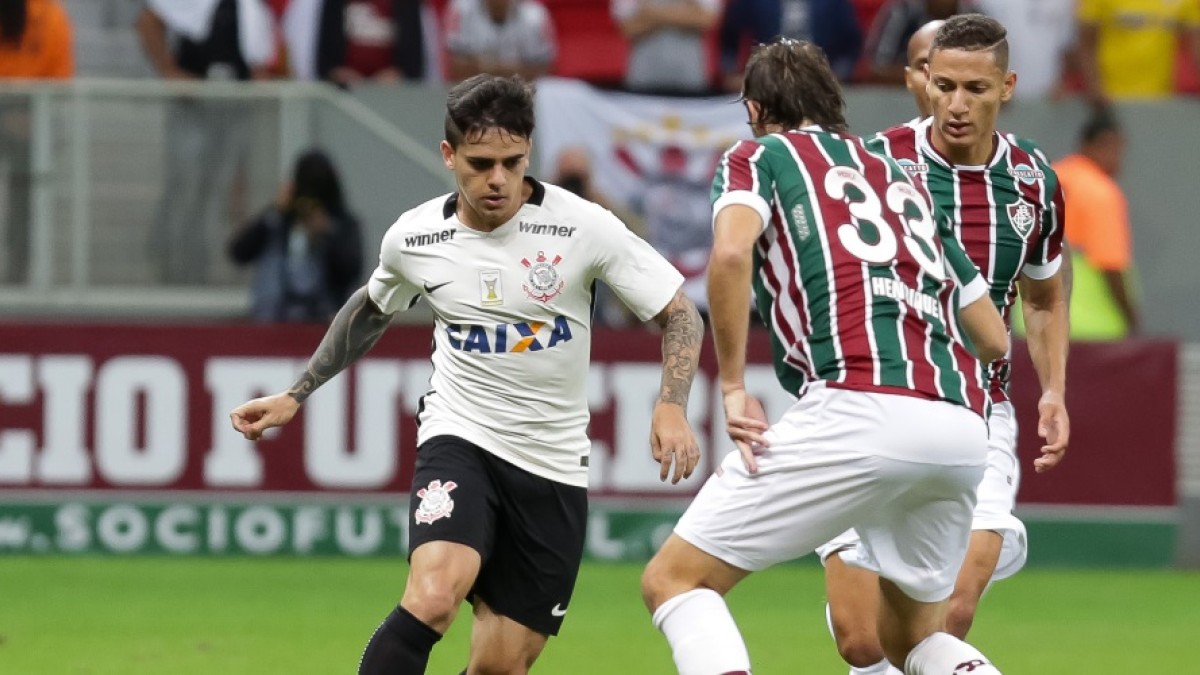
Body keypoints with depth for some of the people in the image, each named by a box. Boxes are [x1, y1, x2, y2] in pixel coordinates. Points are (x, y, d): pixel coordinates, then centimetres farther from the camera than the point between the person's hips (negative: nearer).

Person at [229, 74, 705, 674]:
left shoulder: (581, 227, -12)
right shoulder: (413, 238, -4)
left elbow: (679, 314, -5)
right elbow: (370, 312, 19)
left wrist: (671, 406, -22)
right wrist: (295, 396, 21)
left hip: (554, 464, 0)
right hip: (459, 440, 0)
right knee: (432, 596, -30)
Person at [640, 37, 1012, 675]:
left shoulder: (758, 155, 14)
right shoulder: (900, 177, 30)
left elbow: (731, 252, -10)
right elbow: (994, 338, 30)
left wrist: (733, 385, -3)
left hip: (860, 411, -6)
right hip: (962, 429, 6)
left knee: (673, 578, 2)